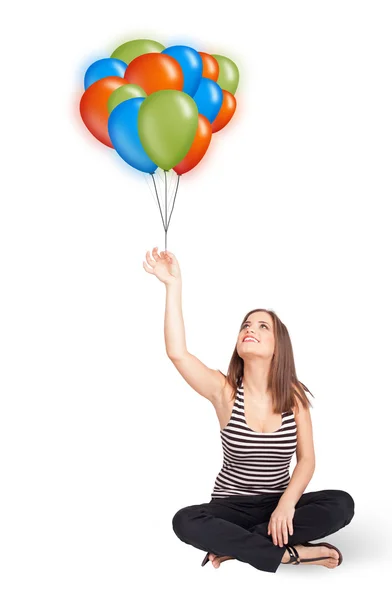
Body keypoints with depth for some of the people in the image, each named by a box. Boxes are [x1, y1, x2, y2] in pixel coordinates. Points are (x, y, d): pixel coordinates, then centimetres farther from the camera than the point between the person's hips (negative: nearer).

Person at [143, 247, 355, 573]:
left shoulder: (294, 395, -5)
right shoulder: (225, 390, -9)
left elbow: (307, 459, -6)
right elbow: (177, 352, -26)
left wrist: (286, 504, -24)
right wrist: (174, 285, -27)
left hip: (280, 503, 2)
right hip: (233, 505, -1)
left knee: (341, 504, -26)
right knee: (186, 522, -32)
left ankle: (235, 545, -21)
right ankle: (290, 553, -24)